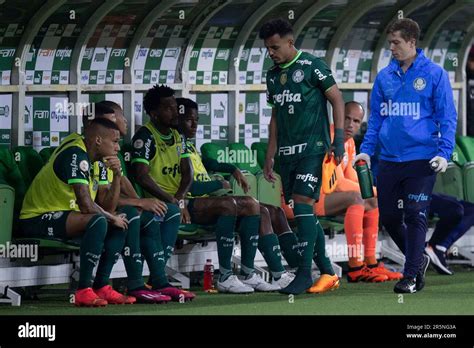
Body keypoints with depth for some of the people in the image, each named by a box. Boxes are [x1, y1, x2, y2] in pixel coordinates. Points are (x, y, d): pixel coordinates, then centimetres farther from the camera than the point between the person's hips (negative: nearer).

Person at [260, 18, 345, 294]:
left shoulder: (312, 66, -6)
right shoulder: (273, 75, 15)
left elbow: (337, 99, -5)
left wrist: (339, 139, -13)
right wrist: (270, 155, 18)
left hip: (312, 146, -7)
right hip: (287, 150, 7)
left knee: (303, 202, -16)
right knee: (302, 209, 6)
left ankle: (304, 274, -15)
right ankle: (326, 268, 16)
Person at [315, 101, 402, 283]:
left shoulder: (349, 142, 14)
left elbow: (352, 180, 11)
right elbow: (339, 184, -22)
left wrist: (373, 191, -8)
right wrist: (375, 191, -13)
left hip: (324, 195, 11)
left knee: (372, 202, 9)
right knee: (355, 198, -29)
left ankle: (370, 264, 5)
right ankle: (355, 268, -32)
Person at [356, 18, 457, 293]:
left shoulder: (435, 74, -2)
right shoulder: (385, 77, 9)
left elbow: (447, 116, -2)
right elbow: (376, 117, 16)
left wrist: (444, 153, -12)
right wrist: (367, 150, 7)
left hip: (421, 160, -5)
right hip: (389, 159, 5)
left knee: (415, 216, -6)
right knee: (388, 216, 7)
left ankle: (411, 276, 2)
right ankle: (418, 258, 28)